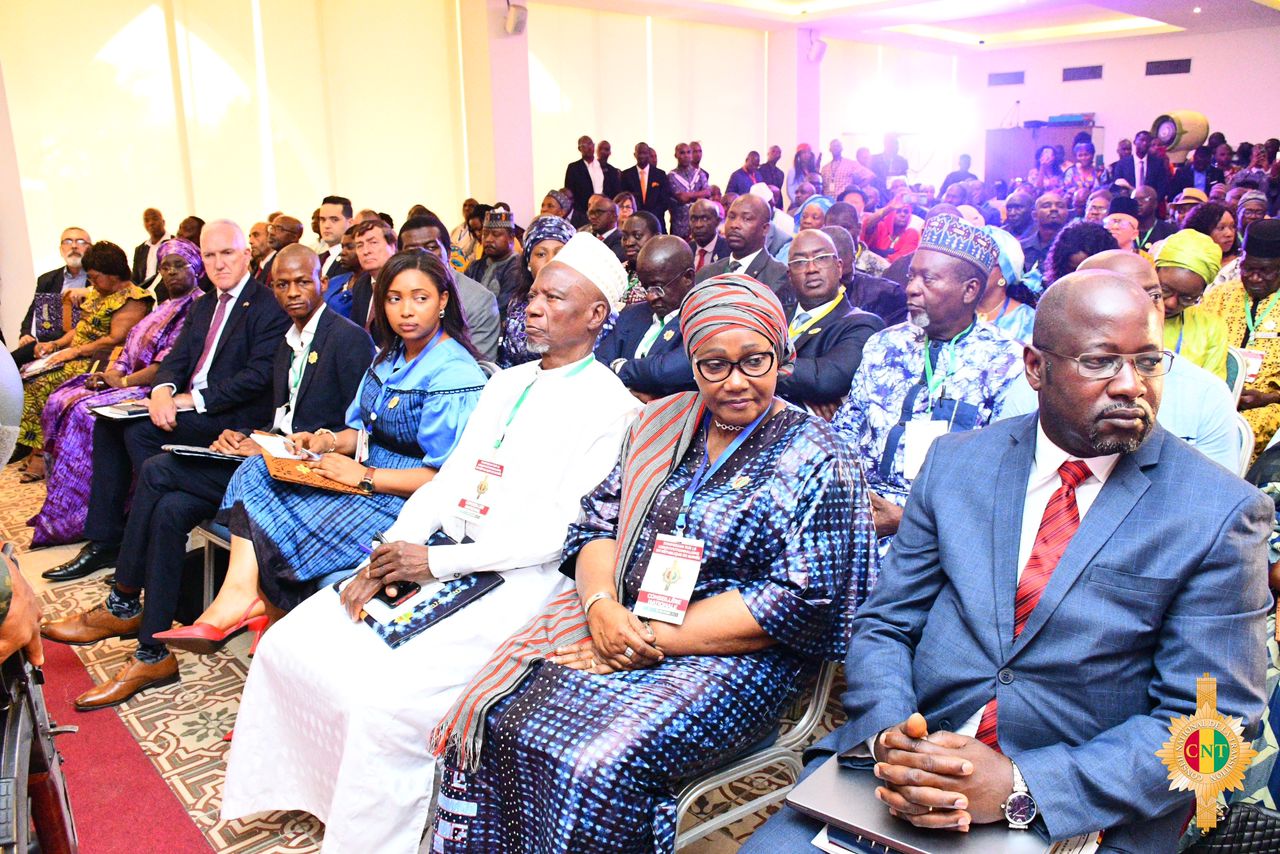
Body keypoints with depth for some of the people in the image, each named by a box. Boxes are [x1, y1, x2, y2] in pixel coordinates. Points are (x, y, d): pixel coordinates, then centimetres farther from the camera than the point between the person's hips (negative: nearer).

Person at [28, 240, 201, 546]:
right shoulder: (164, 308, 22)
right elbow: (131, 347, 18)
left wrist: (124, 381, -15)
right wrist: (109, 373, -1)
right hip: (134, 380, 10)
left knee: (85, 411, -23)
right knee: (61, 401, -2)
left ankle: (70, 519, -14)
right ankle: (59, 505, 1)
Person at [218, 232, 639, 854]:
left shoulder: (610, 406, -9)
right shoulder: (506, 382, 17)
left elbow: (562, 530, -16)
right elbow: (449, 476, 14)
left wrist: (436, 560, -15)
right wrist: (385, 558, 0)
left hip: (514, 582, -8)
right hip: (439, 557, 8)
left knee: (384, 699, -25)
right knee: (289, 643, 0)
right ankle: (294, 789, 20)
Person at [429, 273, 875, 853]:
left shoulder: (813, 461, -7)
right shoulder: (662, 423, 11)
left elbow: (801, 604, -14)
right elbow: (597, 523, 11)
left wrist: (654, 640, -17)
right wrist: (602, 605, -12)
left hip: (732, 655, -5)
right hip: (616, 623, 5)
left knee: (598, 766, -28)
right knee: (498, 718, -15)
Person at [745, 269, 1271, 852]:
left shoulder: (1221, 514, -5)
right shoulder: (955, 461, 4)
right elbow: (885, 625, 5)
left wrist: (1022, 786, -19)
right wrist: (890, 735, -15)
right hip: (913, 760, 2)